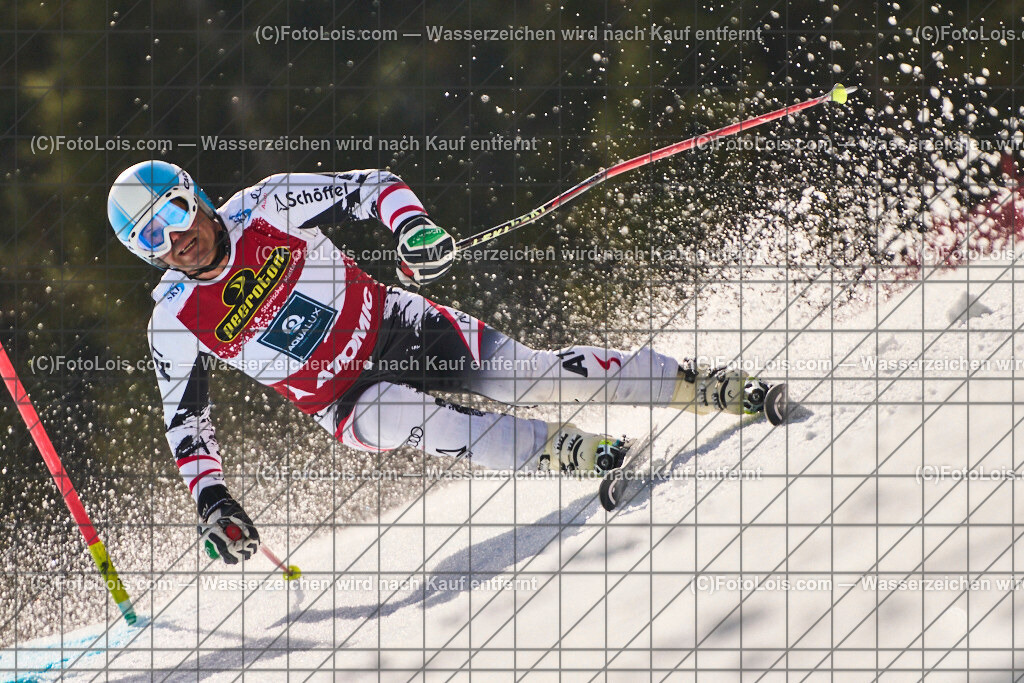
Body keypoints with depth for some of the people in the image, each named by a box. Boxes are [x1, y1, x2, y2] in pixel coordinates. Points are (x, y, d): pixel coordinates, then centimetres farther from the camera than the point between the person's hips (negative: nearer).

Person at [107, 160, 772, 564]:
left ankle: (706, 385, -5)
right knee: (408, 416, -33)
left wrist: (413, 225, -26)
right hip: (350, 403, 0)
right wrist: (210, 498, -13)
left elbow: (371, 186, -6)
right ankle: (571, 452, -33)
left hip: (401, 327, 0)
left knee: (526, 370, -13)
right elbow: (186, 421, 0)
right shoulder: (177, 321, -8)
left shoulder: (266, 205, -11)